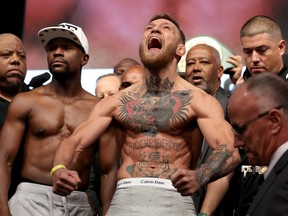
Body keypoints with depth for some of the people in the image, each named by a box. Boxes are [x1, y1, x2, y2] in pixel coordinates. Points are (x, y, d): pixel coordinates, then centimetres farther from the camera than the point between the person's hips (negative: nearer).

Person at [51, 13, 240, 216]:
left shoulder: (198, 100, 1)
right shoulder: (117, 101, 11)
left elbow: (229, 150, -13)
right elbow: (75, 141, 5)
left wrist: (199, 176, -35)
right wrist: (59, 170, -20)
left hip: (175, 198, -2)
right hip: (124, 198, 2)